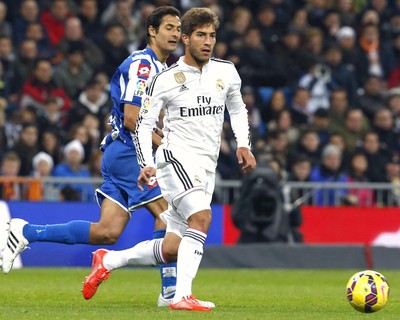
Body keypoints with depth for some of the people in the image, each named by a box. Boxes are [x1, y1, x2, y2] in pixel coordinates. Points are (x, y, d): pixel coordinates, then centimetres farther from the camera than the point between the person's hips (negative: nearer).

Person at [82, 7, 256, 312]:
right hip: (176, 157, -6)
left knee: (171, 249, 5)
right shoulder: (166, 79, -5)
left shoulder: (227, 72, 6)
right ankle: (182, 296, -31)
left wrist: (244, 145, 9)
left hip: (207, 168, 6)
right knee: (202, 216, -30)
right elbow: (143, 123, -1)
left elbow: (238, 110, 23)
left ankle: (108, 260, 26)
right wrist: (147, 164, -14)